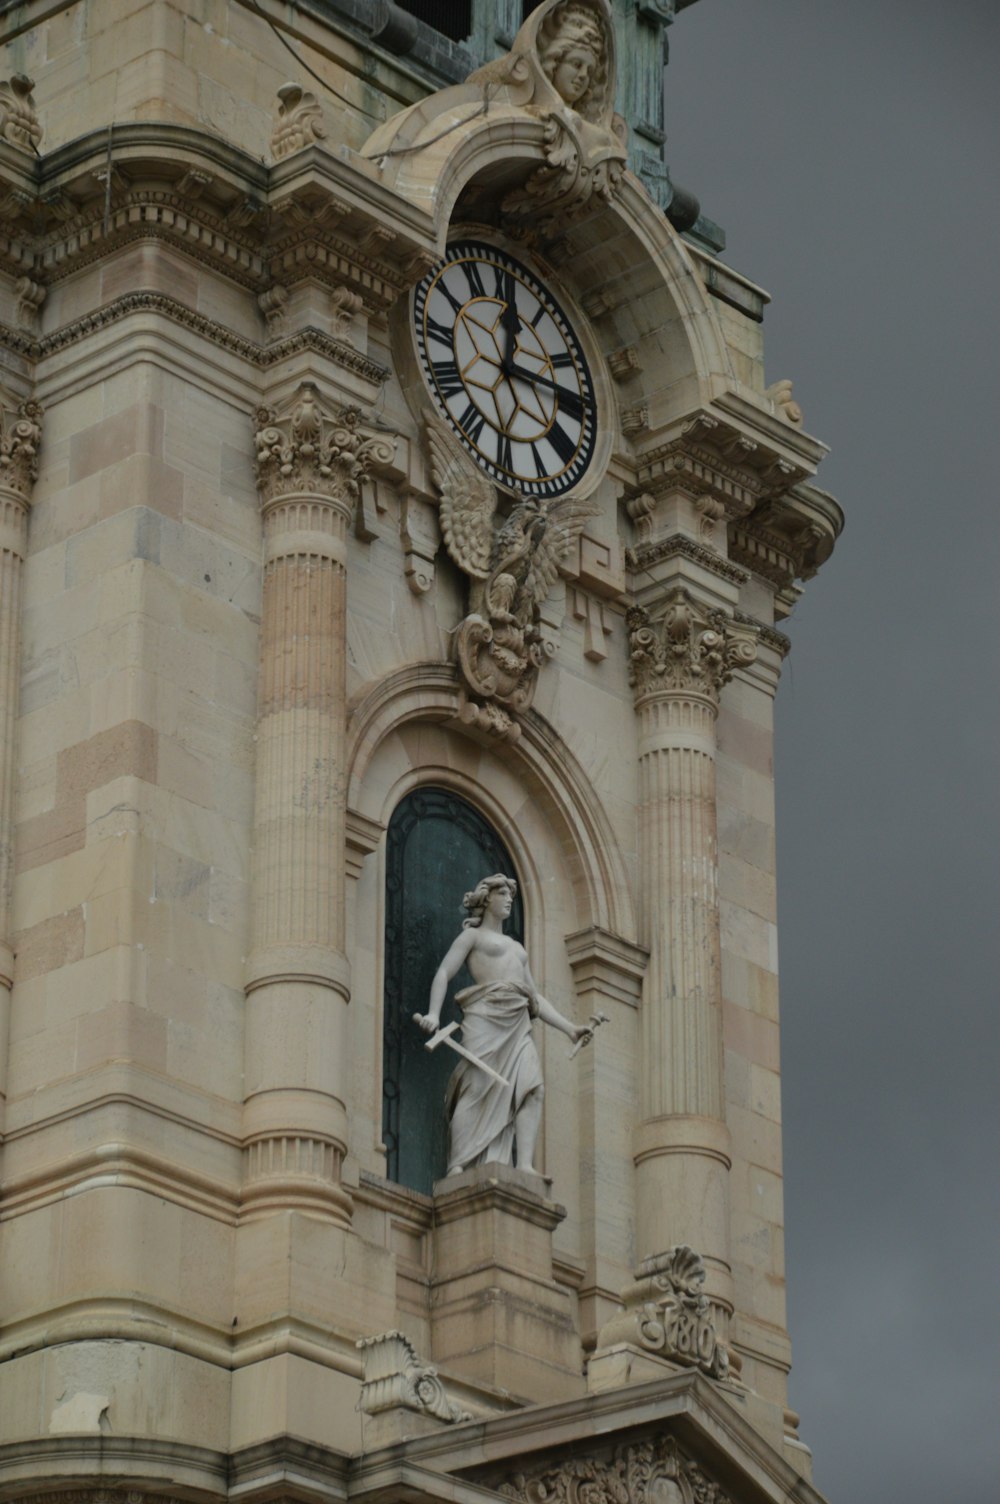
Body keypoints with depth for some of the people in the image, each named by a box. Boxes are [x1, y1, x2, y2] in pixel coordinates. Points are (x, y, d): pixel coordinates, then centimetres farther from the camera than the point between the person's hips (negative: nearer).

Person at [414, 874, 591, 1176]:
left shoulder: (517, 948, 34)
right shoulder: (473, 936, 16)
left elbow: (536, 998, 30)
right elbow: (443, 974, 2)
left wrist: (569, 1028, 17)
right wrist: (433, 1014, -15)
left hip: (518, 1026, 6)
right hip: (485, 1018, -6)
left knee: (532, 1087, -16)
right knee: (478, 1088, -17)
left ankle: (525, 1165, -26)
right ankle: (458, 1166, -22)